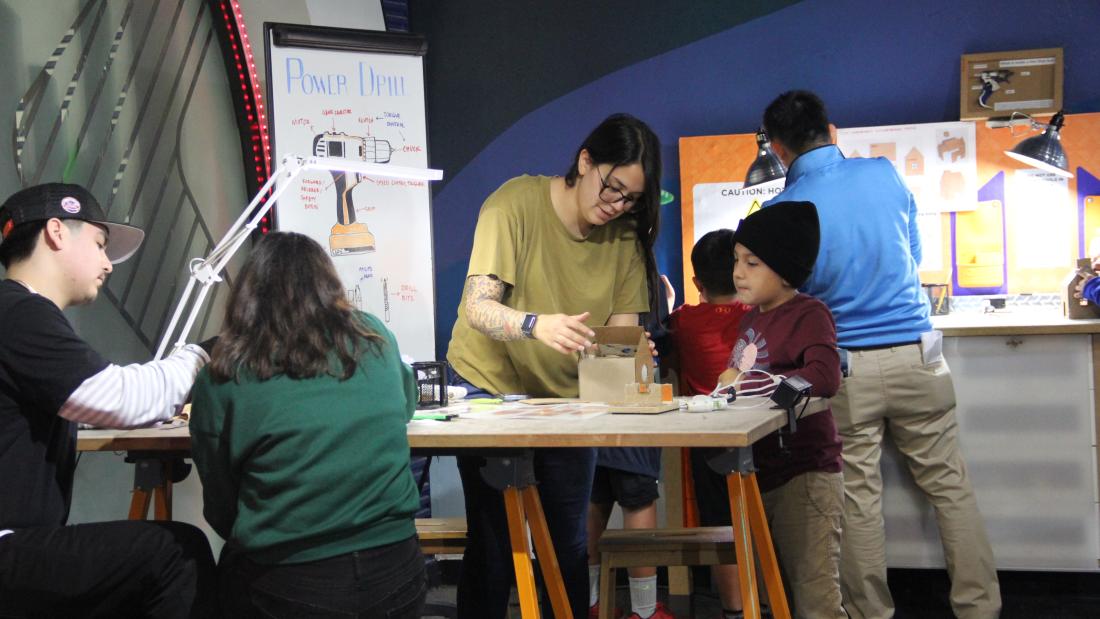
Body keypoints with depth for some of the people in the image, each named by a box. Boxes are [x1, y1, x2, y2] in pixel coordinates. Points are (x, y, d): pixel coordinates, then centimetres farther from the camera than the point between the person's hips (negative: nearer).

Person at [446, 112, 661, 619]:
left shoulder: (625, 232, -5)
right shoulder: (515, 203, -18)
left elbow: (623, 327, -9)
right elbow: (478, 308, -26)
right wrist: (537, 325, -46)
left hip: (568, 396, 4)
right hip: (490, 387, -3)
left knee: (570, 544, 4)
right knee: (493, 543, -2)